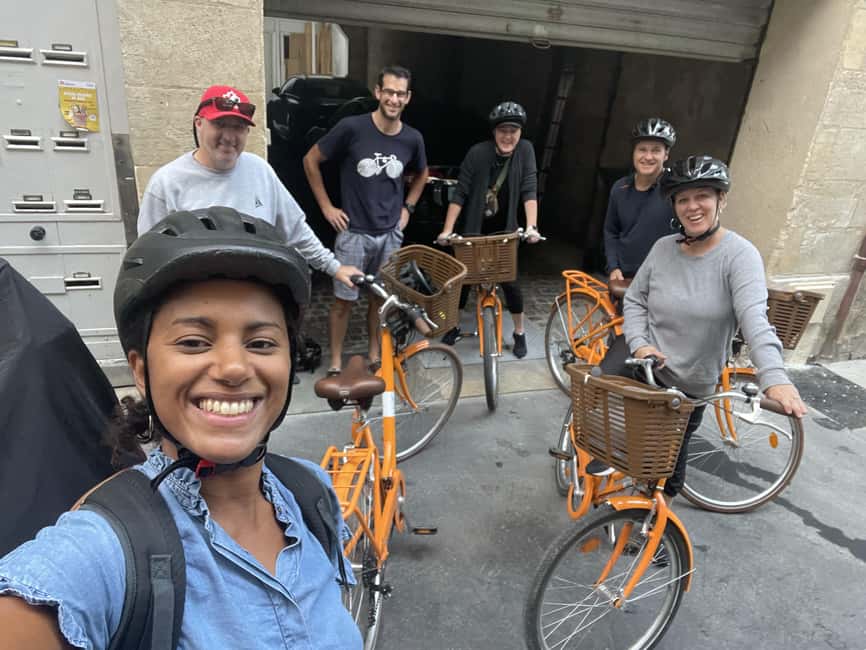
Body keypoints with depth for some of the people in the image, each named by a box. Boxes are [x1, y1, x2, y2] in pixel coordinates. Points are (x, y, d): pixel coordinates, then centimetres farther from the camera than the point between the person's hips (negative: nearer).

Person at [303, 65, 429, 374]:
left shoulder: (412, 138, -1)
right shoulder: (352, 127, -12)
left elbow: (421, 174, 20)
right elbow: (310, 161, -2)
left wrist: (407, 208, 9)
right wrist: (326, 207, -4)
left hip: (391, 233, 4)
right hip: (354, 232, -3)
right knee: (344, 299, 3)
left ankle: (374, 356, 30)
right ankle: (336, 363, 17)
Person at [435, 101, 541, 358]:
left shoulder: (525, 150, -12)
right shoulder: (478, 153, -17)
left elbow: (529, 190, -16)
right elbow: (460, 194, -17)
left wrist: (532, 226, -26)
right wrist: (447, 230, -22)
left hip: (505, 230, 1)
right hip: (475, 229, 0)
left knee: (510, 281, 1)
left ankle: (519, 333, 19)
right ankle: (454, 326, 25)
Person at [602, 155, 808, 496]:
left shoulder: (739, 254, -16)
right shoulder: (663, 247, -3)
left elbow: (754, 318, -30)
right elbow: (635, 299, 3)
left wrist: (774, 378, -42)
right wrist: (639, 343, -14)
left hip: (689, 382, -3)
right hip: (643, 361, 3)